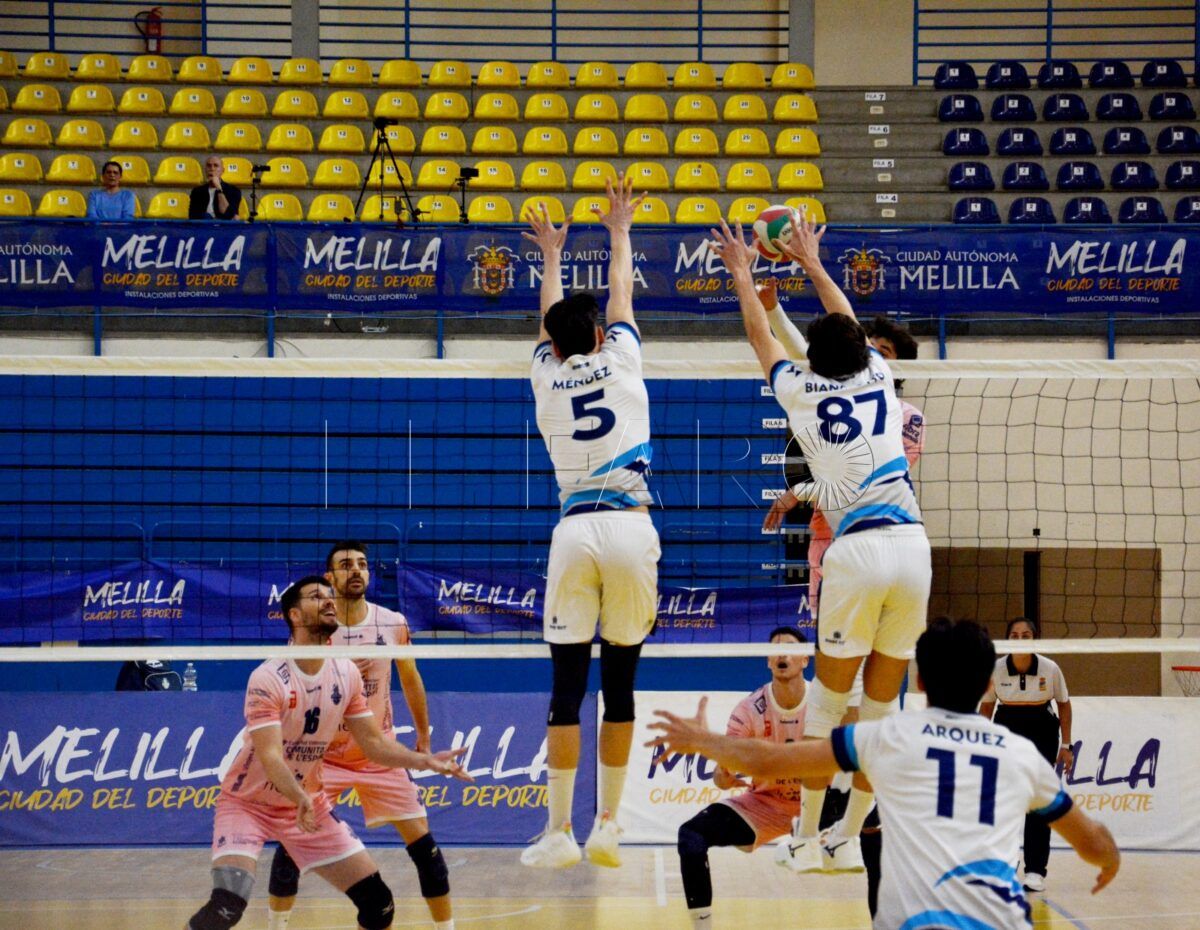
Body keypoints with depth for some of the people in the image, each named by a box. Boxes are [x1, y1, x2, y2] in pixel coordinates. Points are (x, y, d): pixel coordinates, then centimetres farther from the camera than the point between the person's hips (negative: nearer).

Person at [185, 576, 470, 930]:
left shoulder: (346, 674, -4)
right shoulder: (268, 679, -24)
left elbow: (373, 743, 3)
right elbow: (270, 757, -32)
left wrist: (425, 760, -13)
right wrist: (301, 798, -49)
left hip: (310, 804, 6)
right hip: (248, 803, -6)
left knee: (378, 902, -1)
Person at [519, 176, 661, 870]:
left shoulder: (548, 379, 10)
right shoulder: (620, 362, 7)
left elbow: (550, 316, 30)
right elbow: (622, 295, 25)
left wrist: (552, 256, 46)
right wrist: (620, 231, 42)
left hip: (575, 532, 1)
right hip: (632, 528, -1)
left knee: (568, 689, 1)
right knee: (620, 686, 6)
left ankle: (561, 833, -3)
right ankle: (608, 828, 5)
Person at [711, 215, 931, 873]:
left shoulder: (801, 392, 6)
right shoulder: (879, 378, 13)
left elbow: (759, 335, 25)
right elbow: (849, 323, 33)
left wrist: (742, 272, 39)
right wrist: (812, 263, 46)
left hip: (856, 550, -3)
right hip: (911, 545, 3)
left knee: (826, 701, 8)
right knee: (881, 708, 9)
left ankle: (807, 840, 11)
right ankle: (849, 839, 15)